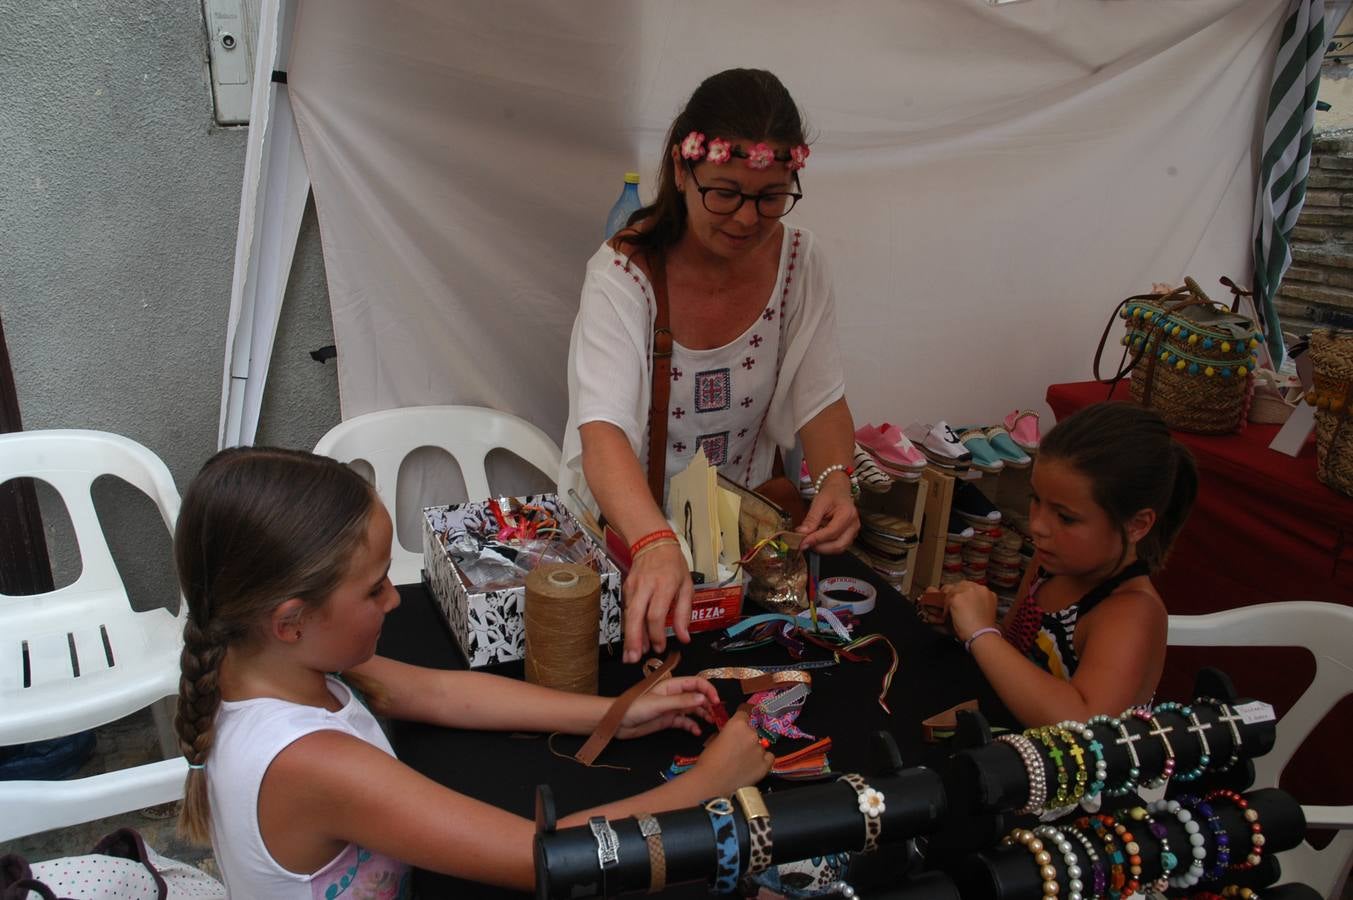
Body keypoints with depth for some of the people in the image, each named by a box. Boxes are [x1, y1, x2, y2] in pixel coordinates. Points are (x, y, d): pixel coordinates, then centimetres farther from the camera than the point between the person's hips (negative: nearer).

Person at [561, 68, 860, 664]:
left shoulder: (798, 260, -7)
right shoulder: (624, 274, -21)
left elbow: (820, 401, -4)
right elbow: (603, 434, -35)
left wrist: (836, 478, -25)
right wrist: (655, 544, -52)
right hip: (623, 525, -4)